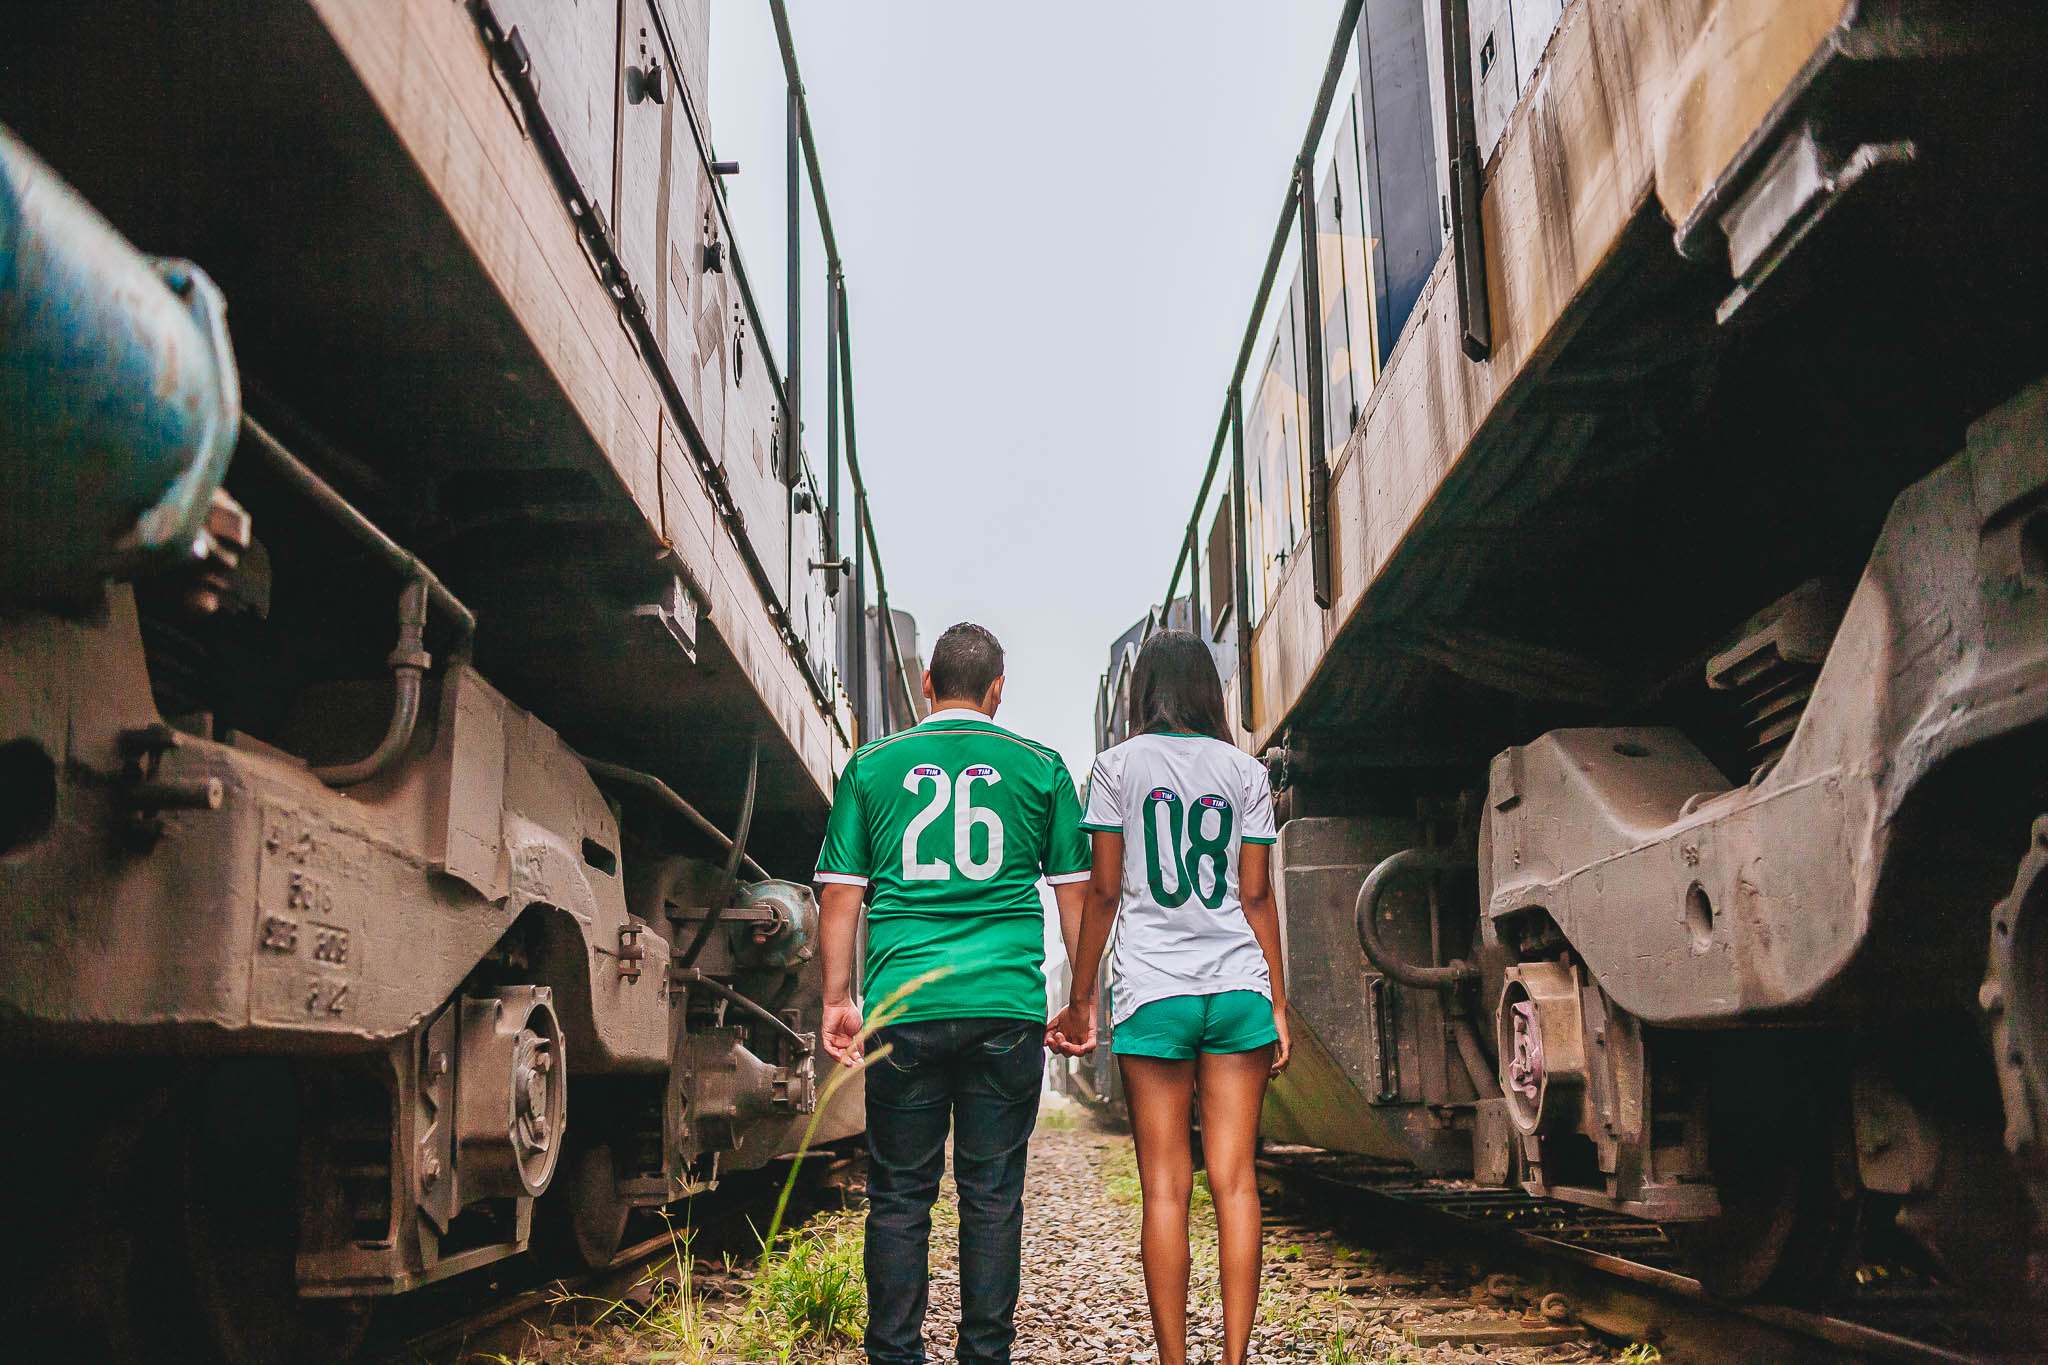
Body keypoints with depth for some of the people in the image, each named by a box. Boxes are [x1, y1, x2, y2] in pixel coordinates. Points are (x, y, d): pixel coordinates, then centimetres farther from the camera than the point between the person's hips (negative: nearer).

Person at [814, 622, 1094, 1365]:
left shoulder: (872, 765, 8)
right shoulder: (1040, 767, 7)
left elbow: (838, 892, 6)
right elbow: (1075, 890, 8)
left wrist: (838, 998, 11)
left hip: (903, 1005, 0)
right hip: (1008, 1007, 0)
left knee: (900, 1195, 8)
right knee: (992, 1192, 7)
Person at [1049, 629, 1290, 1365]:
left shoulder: (1119, 765, 2)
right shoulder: (1245, 771, 8)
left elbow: (1103, 891, 0)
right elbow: (1256, 895, 5)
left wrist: (1081, 999, 7)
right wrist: (1278, 1003, 10)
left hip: (1153, 992, -2)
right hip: (1238, 987, 2)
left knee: (1165, 1187, 2)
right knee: (1235, 1179, 3)